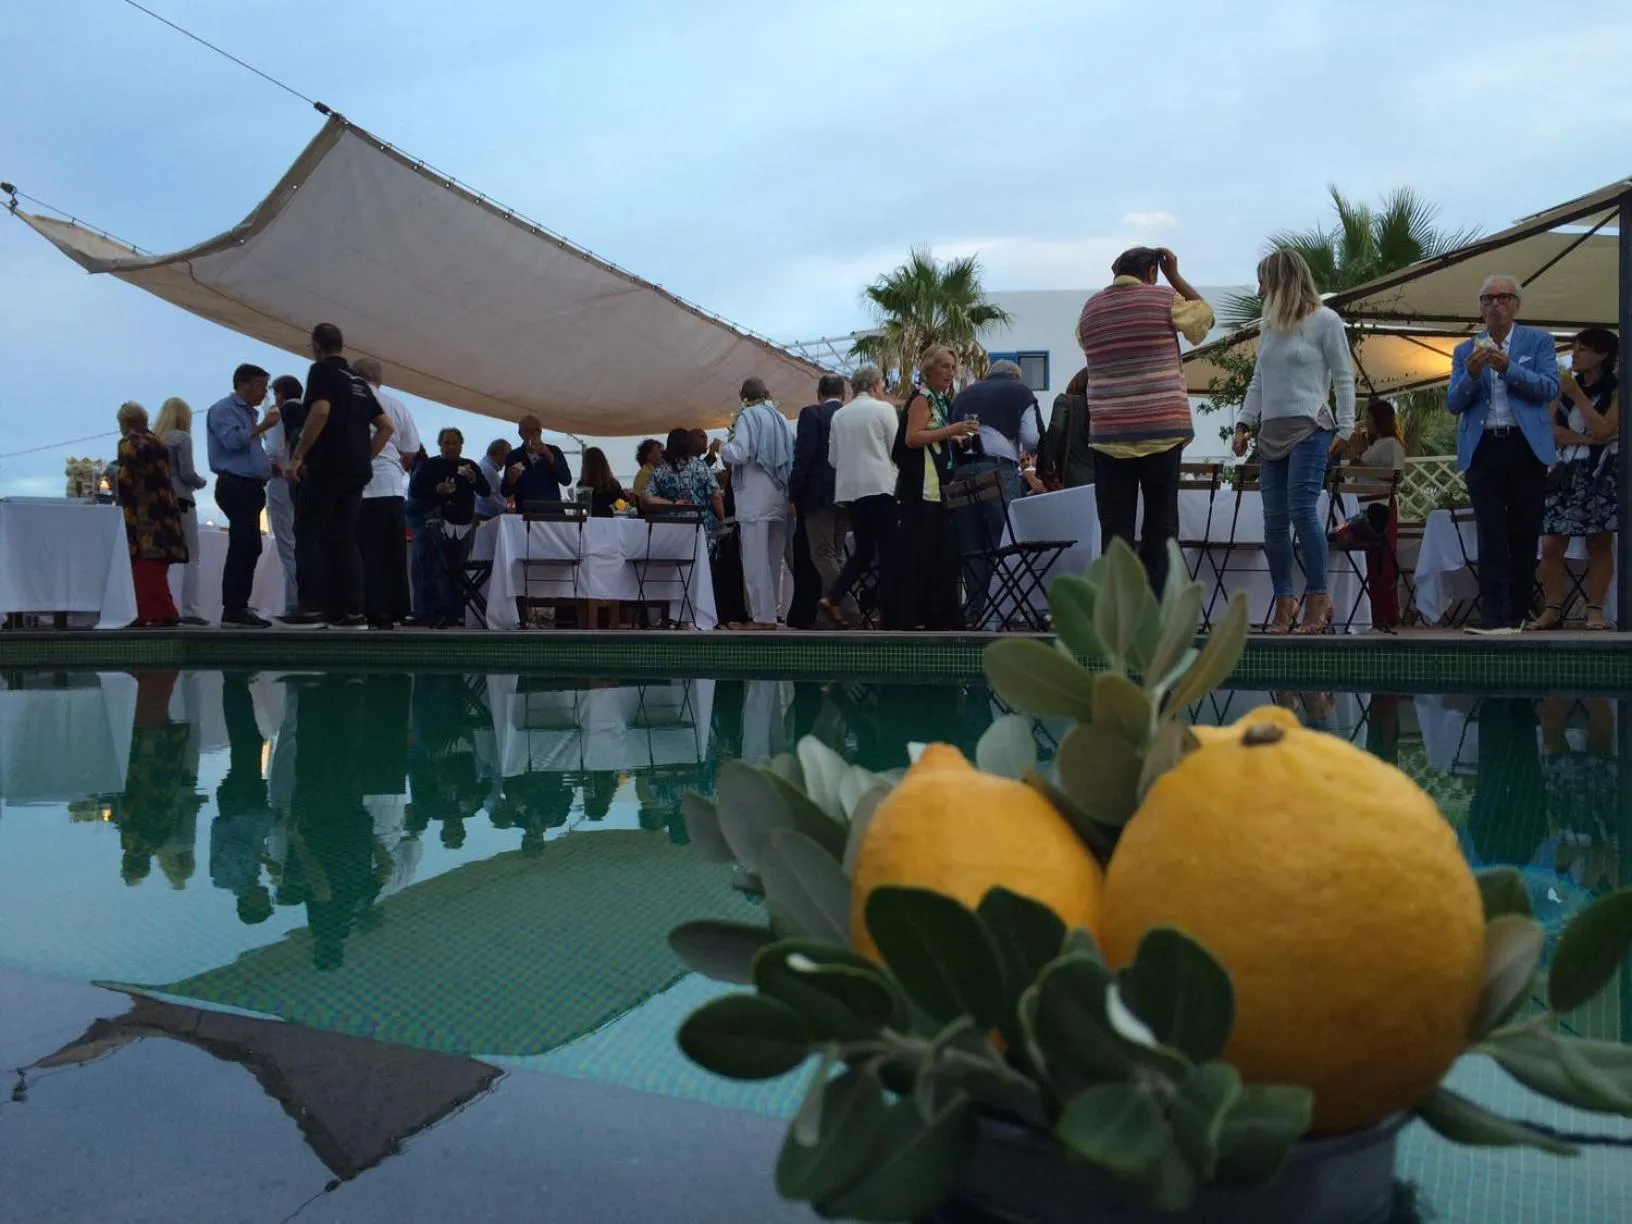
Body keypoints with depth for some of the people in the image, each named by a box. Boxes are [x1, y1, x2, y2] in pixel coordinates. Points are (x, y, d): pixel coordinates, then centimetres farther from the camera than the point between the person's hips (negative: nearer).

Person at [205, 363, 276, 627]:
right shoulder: (223, 409, -3)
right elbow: (232, 440, -20)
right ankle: (234, 609, -15)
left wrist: (274, 468, 14)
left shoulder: (250, 412, 24)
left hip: (250, 488, 10)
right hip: (236, 487, -10)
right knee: (246, 547, -15)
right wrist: (262, 426, -13)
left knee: (246, 548, 9)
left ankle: (236, 608, 13)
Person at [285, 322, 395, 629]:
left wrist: (298, 456, -15)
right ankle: (353, 612, 1)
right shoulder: (359, 381, 20)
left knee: (308, 536, -2)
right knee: (345, 540, 7)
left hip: (325, 467, -7)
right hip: (356, 471, 7)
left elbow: (320, 411, -19)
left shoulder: (322, 371, -2)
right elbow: (386, 426, 19)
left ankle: (312, 609, -10)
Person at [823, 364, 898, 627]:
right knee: (887, 549, -1)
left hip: (848, 489, 5)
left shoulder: (839, 415, 10)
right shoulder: (884, 409, -3)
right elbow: (897, 450, -4)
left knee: (864, 548, 13)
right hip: (879, 485, -5)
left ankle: (833, 596, 0)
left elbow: (832, 457, 13)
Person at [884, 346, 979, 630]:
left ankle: (937, 616, 13)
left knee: (941, 551, 8)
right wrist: (951, 430, -20)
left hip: (938, 488, 9)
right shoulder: (922, 398, -7)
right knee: (914, 552, -10)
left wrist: (957, 438, 12)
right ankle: (901, 616, -7)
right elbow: (912, 438, -19)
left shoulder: (941, 400, 20)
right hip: (920, 489, -9)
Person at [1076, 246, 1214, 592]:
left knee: (1115, 528, 2)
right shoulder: (1165, 299, 0)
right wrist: (1175, 276, 19)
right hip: (1162, 429, -2)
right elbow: (1204, 315, 15)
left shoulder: (1090, 309, 9)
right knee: (1160, 525, 4)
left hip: (1109, 434, 3)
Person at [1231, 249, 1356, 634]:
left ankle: (1318, 598, -10)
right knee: (1274, 520, 1)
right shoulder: (1270, 325, 18)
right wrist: (1244, 422, 11)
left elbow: (1344, 378, 0)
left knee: (1302, 509, -17)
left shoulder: (1325, 320, 1)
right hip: (1271, 432, 6)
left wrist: (1345, 426, -7)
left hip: (1310, 429, -6)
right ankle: (1284, 602, 6)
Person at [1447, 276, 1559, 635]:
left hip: (1526, 448, 0)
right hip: (1483, 449, 1)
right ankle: (1495, 615, -11)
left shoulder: (1538, 341, 9)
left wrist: (1509, 368, -17)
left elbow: (1550, 389, -4)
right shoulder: (1465, 350, 13)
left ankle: (1517, 612, 14)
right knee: (1491, 534, -6)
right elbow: (1454, 403, 6)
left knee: (1524, 533, 4)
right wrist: (1471, 374, -13)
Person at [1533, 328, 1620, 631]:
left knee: (1600, 543, -2)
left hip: (1602, 473, -4)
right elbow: (1553, 431, 2)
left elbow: (1604, 430, -14)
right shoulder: (1566, 386, 11)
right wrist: (1588, 439, -12)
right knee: (1551, 544, -4)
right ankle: (1553, 610, 1)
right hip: (1569, 472, 4)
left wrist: (1577, 395, -13)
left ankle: (1595, 611, 2)